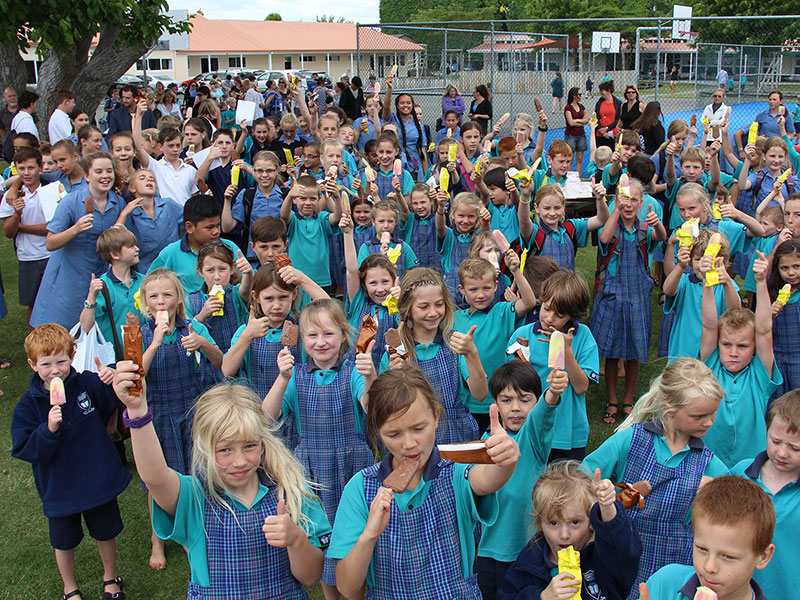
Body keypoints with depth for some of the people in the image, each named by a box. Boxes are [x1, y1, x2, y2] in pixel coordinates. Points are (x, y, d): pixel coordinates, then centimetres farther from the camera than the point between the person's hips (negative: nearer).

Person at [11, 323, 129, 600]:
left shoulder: (87, 384, -13)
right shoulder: (28, 405, -14)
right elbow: (25, 451, -16)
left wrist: (115, 381, -27)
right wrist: (49, 429, -34)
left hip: (99, 480, 1)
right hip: (60, 488, -1)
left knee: (106, 533, 20)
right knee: (64, 543, 18)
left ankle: (110, 577, 47)